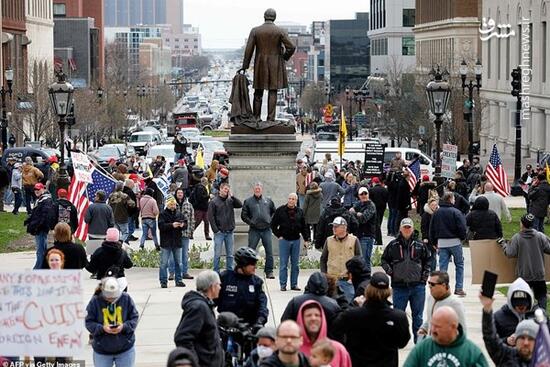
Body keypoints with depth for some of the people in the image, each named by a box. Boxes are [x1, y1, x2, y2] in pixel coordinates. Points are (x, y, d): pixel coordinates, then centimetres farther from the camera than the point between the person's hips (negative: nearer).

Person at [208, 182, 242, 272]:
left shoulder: (230, 201, 9)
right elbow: (210, 217, -6)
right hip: (219, 232, -4)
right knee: (217, 254, -2)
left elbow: (240, 205, -4)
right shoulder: (214, 202, -3)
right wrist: (215, 230, -12)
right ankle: (216, 272, 2)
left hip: (229, 232, 4)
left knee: (230, 254, 6)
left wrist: (232, 196, -9)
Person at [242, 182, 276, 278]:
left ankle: (269, 271, 8)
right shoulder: (248, 201, 4)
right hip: (254, 230, -1)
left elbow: (274, 212, 18)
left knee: (269, 252, 1)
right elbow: (243, 215, 5)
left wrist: (271, 221, 5)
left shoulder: (268, 201, 9)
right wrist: (250, 222, -5)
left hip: (266, 230, 1)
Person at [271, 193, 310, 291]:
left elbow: (304, 227, 12)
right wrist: (278, 235, -3)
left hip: (296, 240, 3)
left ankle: (294, 284, 13)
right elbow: (273, 224, 3)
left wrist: (306, 238, 6)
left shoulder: (299, 212, 7)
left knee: (295, 264, 6)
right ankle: (283, 285, 4)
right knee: (283, 264, -1)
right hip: (284, 240, -3)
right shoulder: (280, 210, -2)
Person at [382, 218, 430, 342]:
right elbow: (384, 259, 11)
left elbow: (427, 260, 16)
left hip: (418, 286, 1)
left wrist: (425, 275, 6)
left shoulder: (419, 245, 5)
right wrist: (389, 271, -4)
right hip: (399, 286, -1)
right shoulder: (393, 245, 1)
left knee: (418, 315, 8)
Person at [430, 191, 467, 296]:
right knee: (459, 265, 11)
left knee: (443, 266, 5)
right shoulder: (455, 212, -11)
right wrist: (462, 238, 6)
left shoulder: (437, 213, 4)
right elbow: (462, 227, -13)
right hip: (455, 242, -3)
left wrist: (435, 242, 17)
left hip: (441, 242, 4)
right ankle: (459, 288, 8)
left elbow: (432, 229, 8)